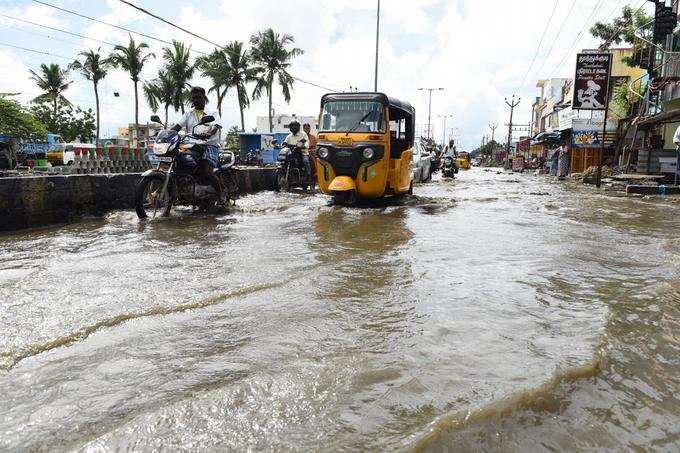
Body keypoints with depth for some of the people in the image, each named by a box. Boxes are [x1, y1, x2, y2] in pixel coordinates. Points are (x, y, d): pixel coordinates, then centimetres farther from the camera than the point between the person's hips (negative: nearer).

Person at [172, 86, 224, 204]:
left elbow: (215, 127, -8)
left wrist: (207, 134, -31)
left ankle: (221, 196, -13)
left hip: (210, 145, -5)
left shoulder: (212, 113, 13)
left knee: (206, 171, -26)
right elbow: (177, 126, 12)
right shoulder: (188, 114, 25)